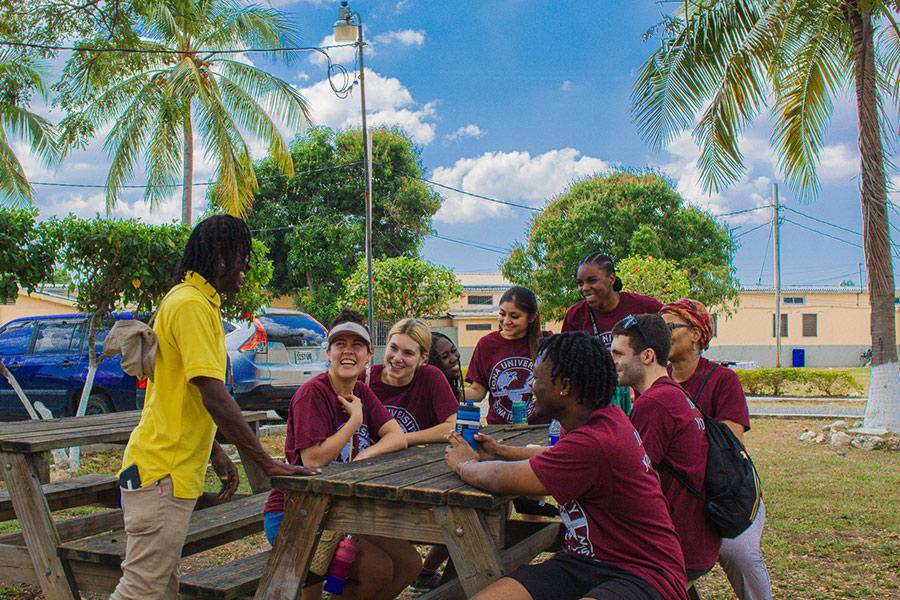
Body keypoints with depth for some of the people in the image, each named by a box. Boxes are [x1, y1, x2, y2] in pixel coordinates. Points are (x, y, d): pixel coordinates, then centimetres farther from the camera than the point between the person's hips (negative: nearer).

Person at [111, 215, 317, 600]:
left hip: (173, 471, 10)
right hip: (162, 473, -10)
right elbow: (215, 398, -23)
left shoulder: (195, 301, 16)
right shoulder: (192, 305, -17)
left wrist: (216, 453, 20)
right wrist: (267, 463, -19)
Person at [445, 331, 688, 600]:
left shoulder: (596, 441, -25)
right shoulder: (602, 418, 6)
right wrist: (501, 451, 23)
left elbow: (499, 479, -18)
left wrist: (463, 464, 3)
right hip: (583, 560, 9)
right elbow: (564, 456, 31)